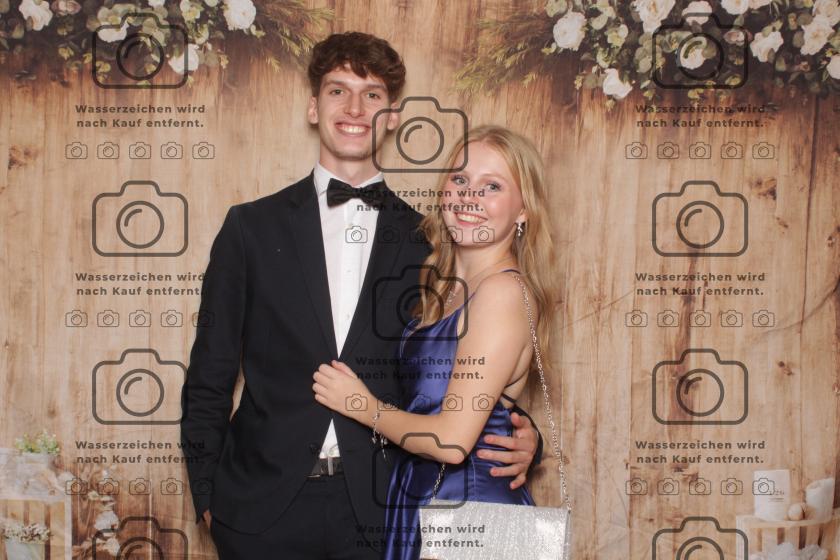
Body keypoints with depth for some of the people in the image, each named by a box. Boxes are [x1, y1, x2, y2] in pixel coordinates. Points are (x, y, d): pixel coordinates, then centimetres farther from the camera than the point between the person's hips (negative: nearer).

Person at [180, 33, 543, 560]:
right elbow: (210, 375, 4)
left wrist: (520, 436, -8)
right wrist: (208, 494, 0)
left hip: (379, 511, 1)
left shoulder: (423, 242, 4)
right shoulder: (251, 227, 2)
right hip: (264, 505, 0)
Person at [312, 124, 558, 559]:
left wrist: (362, 406, -10)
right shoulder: (445, 287, 9)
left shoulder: (502, 290, -19)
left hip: (468, 505, -8)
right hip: (418, 498, 8)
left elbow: (452, 439, -23)